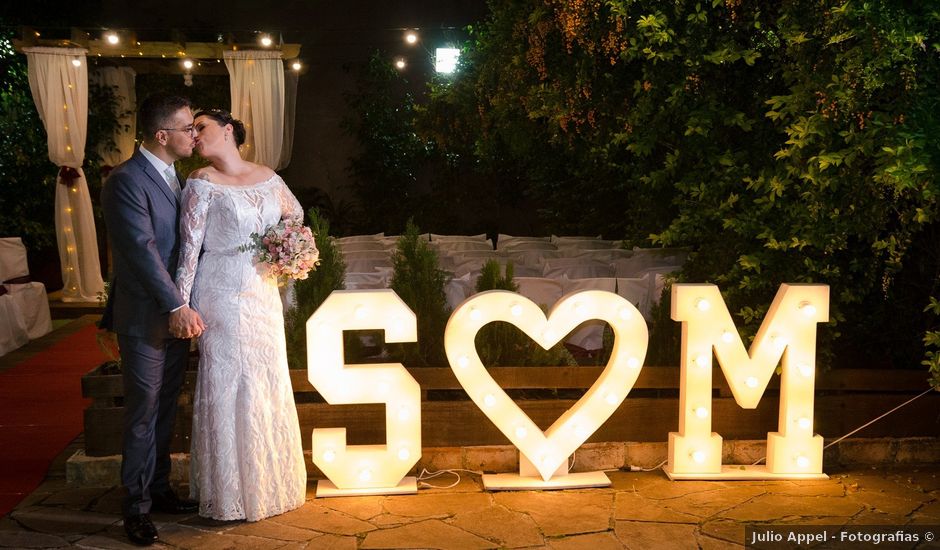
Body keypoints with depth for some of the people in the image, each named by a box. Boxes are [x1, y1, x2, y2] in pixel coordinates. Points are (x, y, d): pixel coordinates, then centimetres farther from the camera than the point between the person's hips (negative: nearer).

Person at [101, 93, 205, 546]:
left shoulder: (172, 177, 11)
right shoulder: (126, 181, -16)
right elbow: (142, 251, -22)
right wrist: (177, 307, -25)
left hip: (177, 313, 8)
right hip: (145, 319, -8)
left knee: (166, 410, 16)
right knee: (143, 415, 3)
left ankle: (159, 490, 29)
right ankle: (136, 505, 16)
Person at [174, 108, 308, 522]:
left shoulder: (267, 177, 7)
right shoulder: (202, 183, -6)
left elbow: (295, 214, 24)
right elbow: (190, 246, -10)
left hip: (263, 296, 5)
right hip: (223, 297, -4)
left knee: (268, 383, 11)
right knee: (227, 387, 1)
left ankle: (269, 481, 28)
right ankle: (229, 492, 16)